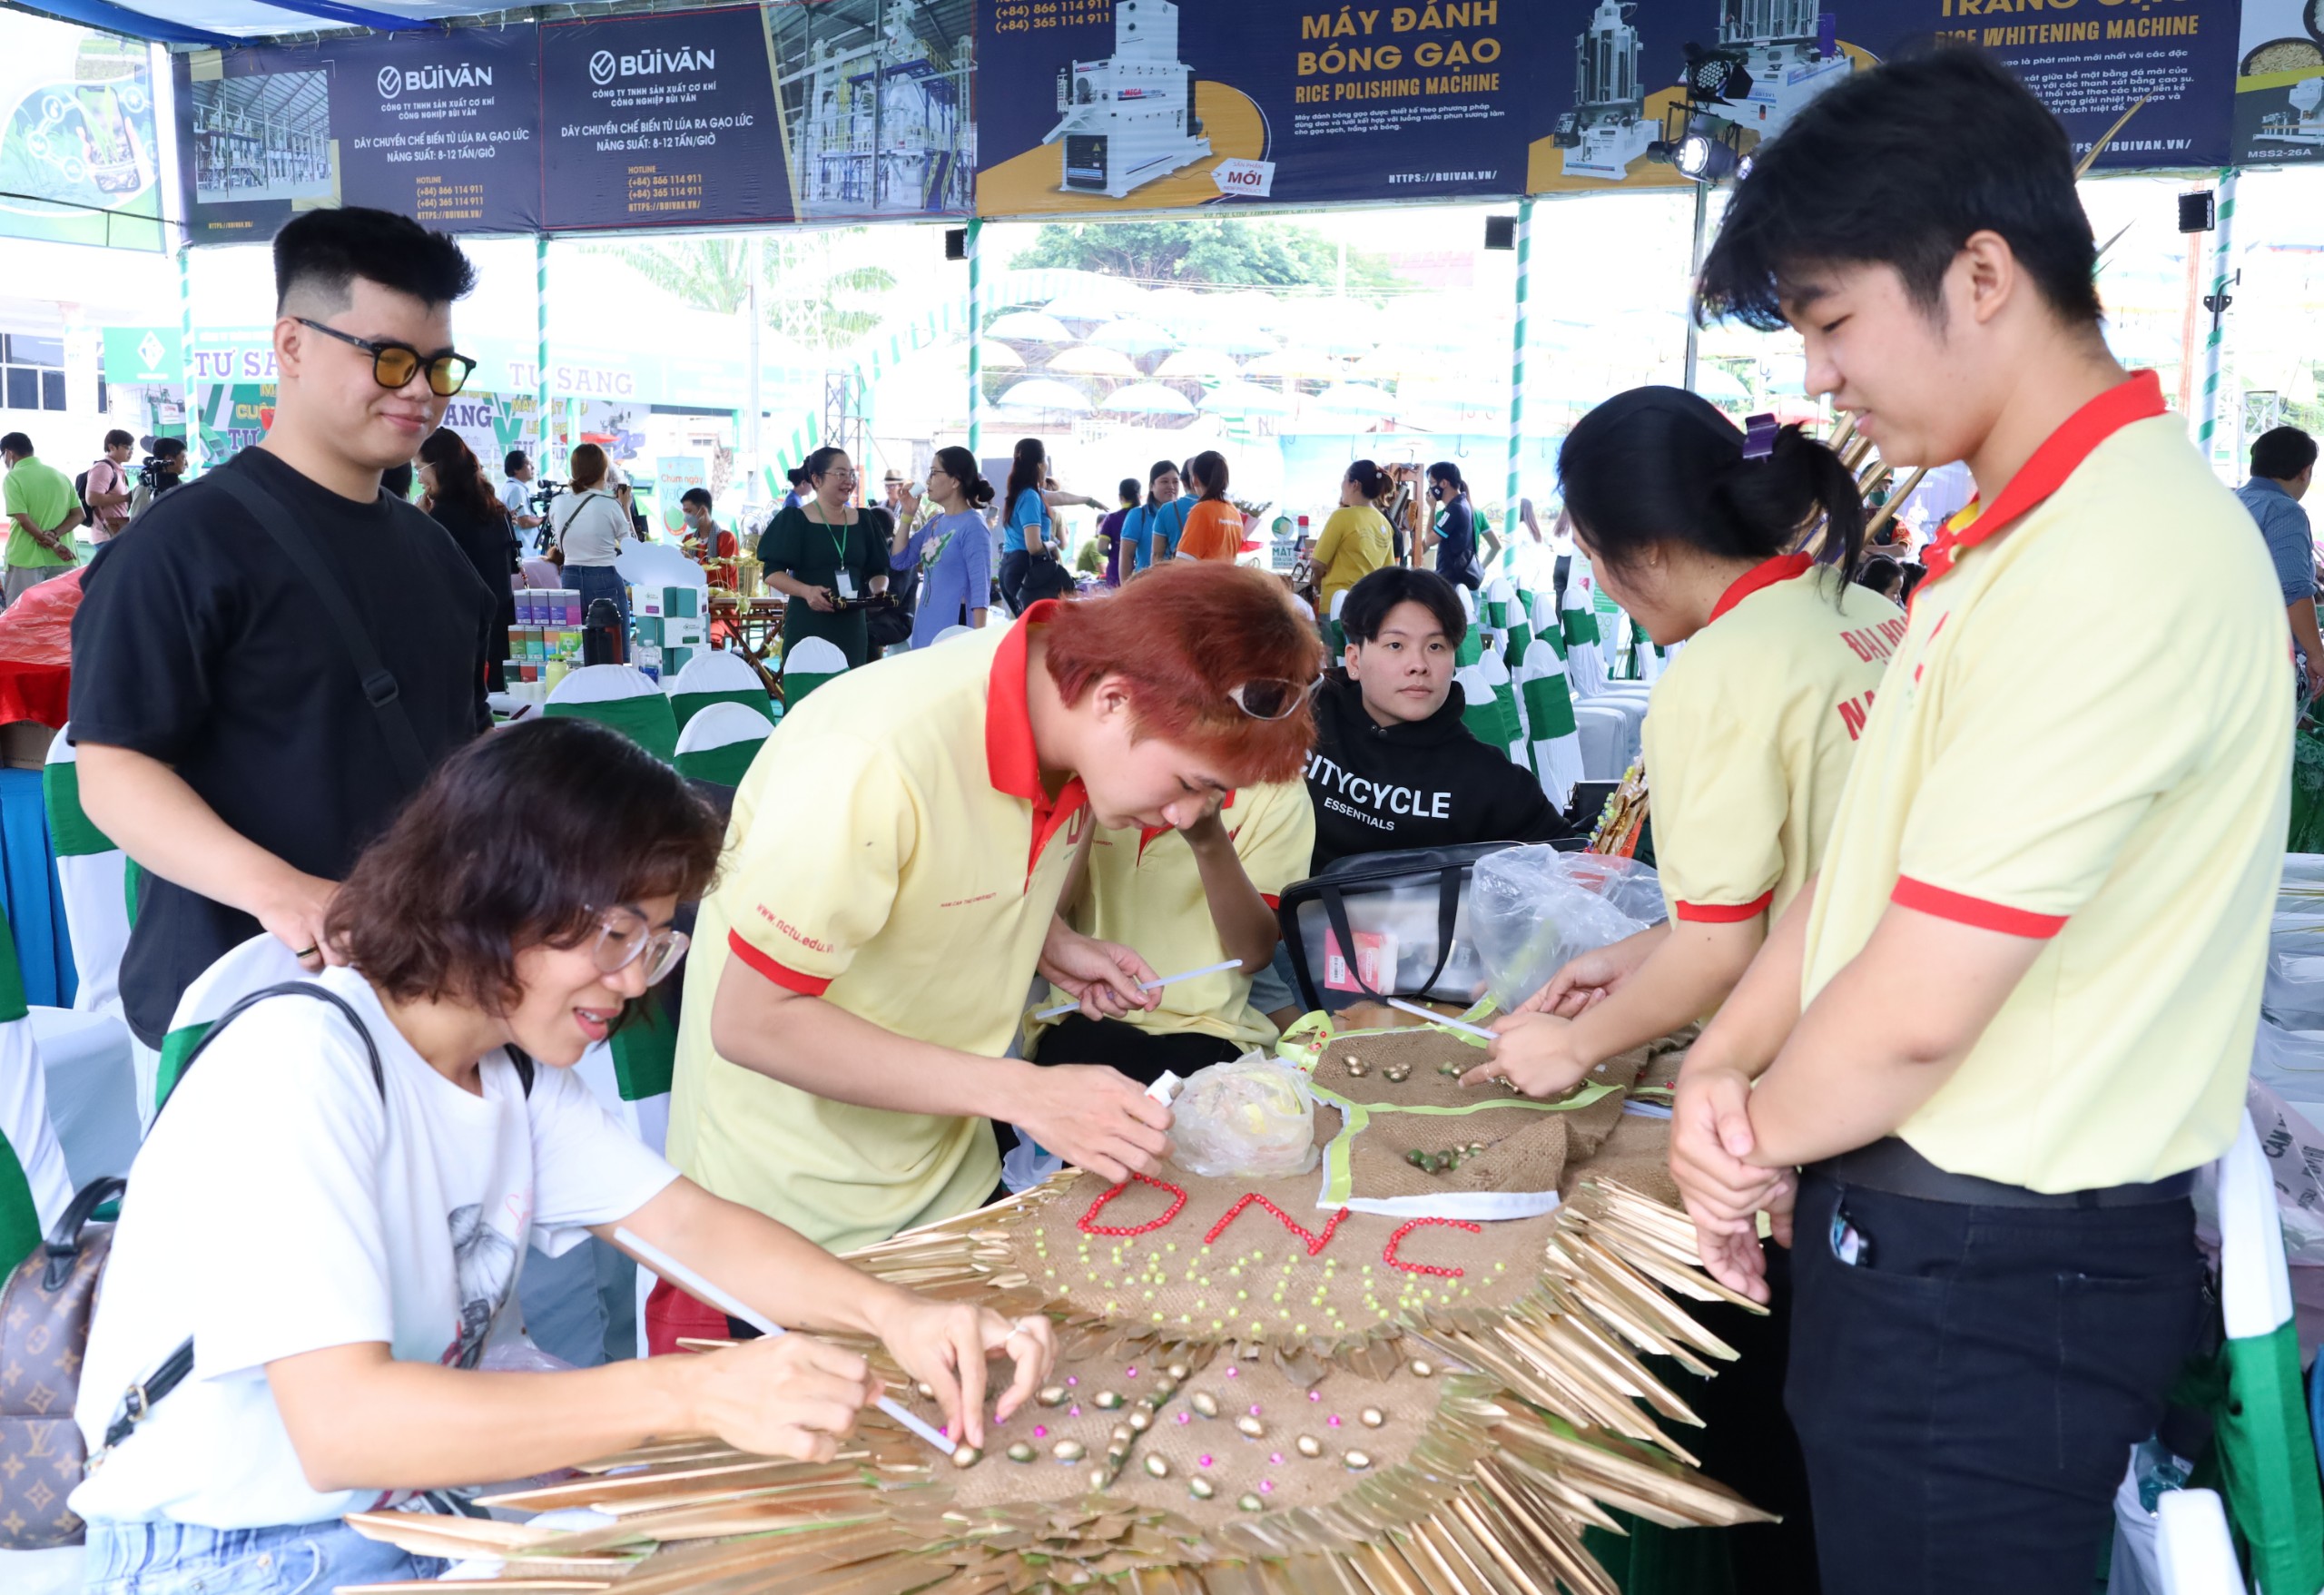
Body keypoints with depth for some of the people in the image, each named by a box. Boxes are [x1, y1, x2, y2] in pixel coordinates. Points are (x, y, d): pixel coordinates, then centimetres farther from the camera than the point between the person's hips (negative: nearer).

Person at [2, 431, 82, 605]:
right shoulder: (60, 475, 12)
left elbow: (24, 520, -13)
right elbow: (78, 515, 6)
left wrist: (53, 544, -11)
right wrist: (54, 535, -6)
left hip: (26, 558, -5)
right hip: (61, 560, 5)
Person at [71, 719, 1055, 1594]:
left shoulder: (514, 1066, 2)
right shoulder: (298, 1068, -24)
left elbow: (692, 1226, -3)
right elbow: (339, 1422, -33)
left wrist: (895, 1314, -20)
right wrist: (696, 1394, -40)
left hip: (433, 1485, 8)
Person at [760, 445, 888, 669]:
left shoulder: (864, 520, 13)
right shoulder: (794, 520, -2)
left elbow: (878, 571, 16)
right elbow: (772, 572, -6)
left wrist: (879, 591, -7)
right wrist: (806, 591, -22)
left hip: (851, 628, 4)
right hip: (807, 628, -4)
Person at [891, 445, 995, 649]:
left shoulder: (972, 526, -11)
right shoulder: (934, 523, 12)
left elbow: (980, 589, -16)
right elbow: (898, 561, 17)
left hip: (954, 630, -8)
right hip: (926, 628, 8)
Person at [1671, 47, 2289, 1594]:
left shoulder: (2122, 563, -25)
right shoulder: (2018, 532, 9)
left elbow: (1918, 1007, -24)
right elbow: (1870, 847, 9)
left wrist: (1762, 1134, -6)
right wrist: (1724, 1066, -5)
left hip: (1992, 1286, -9)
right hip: (1932, 1237, 9)